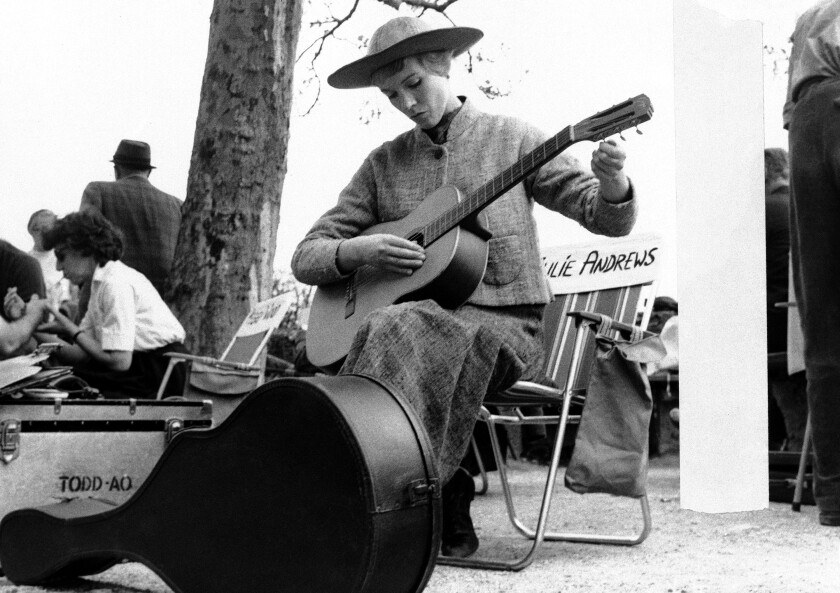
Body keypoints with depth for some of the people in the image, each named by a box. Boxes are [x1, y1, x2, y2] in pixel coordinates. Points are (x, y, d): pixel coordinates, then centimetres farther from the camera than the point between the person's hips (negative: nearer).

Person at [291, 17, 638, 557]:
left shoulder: (510, 138, 6)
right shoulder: (384, 164, 14)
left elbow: (609, 220, 3)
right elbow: (306, 258, 13)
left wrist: (613, 182, -20)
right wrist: (359, 251, -8)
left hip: (505, 324, -3)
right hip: (421, 315, 3)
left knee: (401, 331, -33)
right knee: (393, 332, -33)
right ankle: (446, 509, -23)